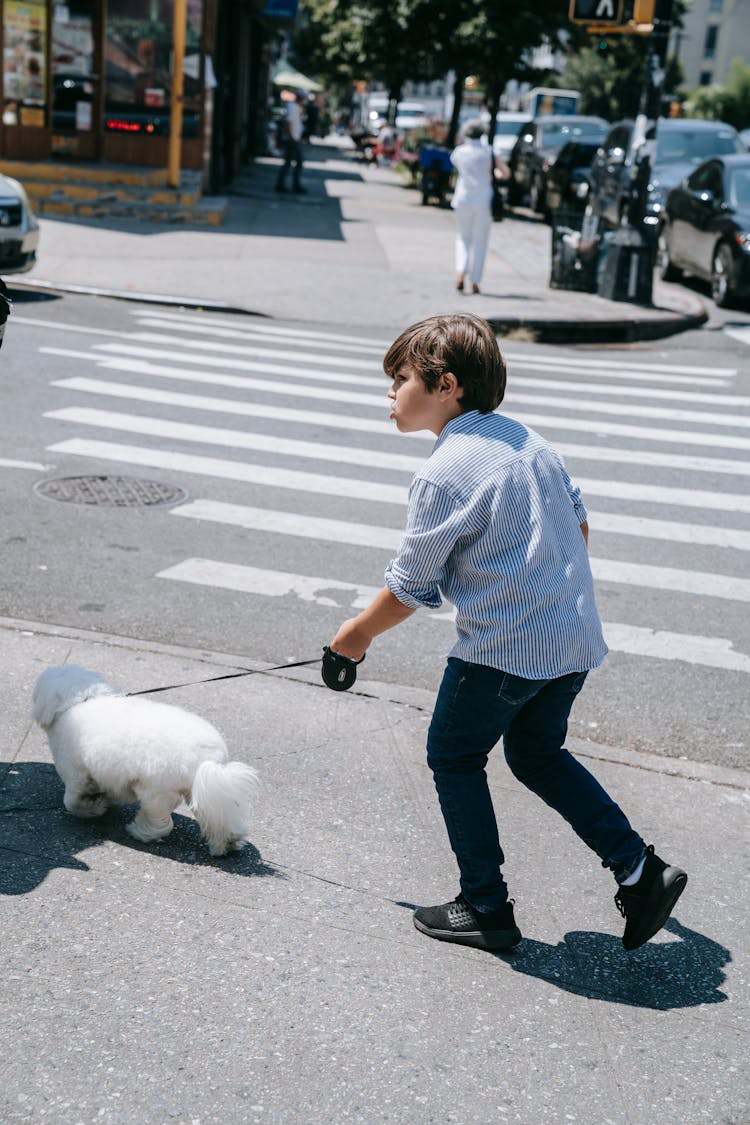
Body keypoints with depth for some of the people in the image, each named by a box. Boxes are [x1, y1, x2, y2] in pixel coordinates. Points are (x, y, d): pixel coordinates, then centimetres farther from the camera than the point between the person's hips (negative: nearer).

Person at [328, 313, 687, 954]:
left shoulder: (444, 474, -16)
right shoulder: (529, 440, 8)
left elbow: (409, 591, -11)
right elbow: (578, 524, 17)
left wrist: (357, 634, 6)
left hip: (503, 648, -8)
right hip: (576, 636, 8)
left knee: (454, 757, 13)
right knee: (538, 755, 25)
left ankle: (486, 909, 18)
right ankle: (640, 869, 18)